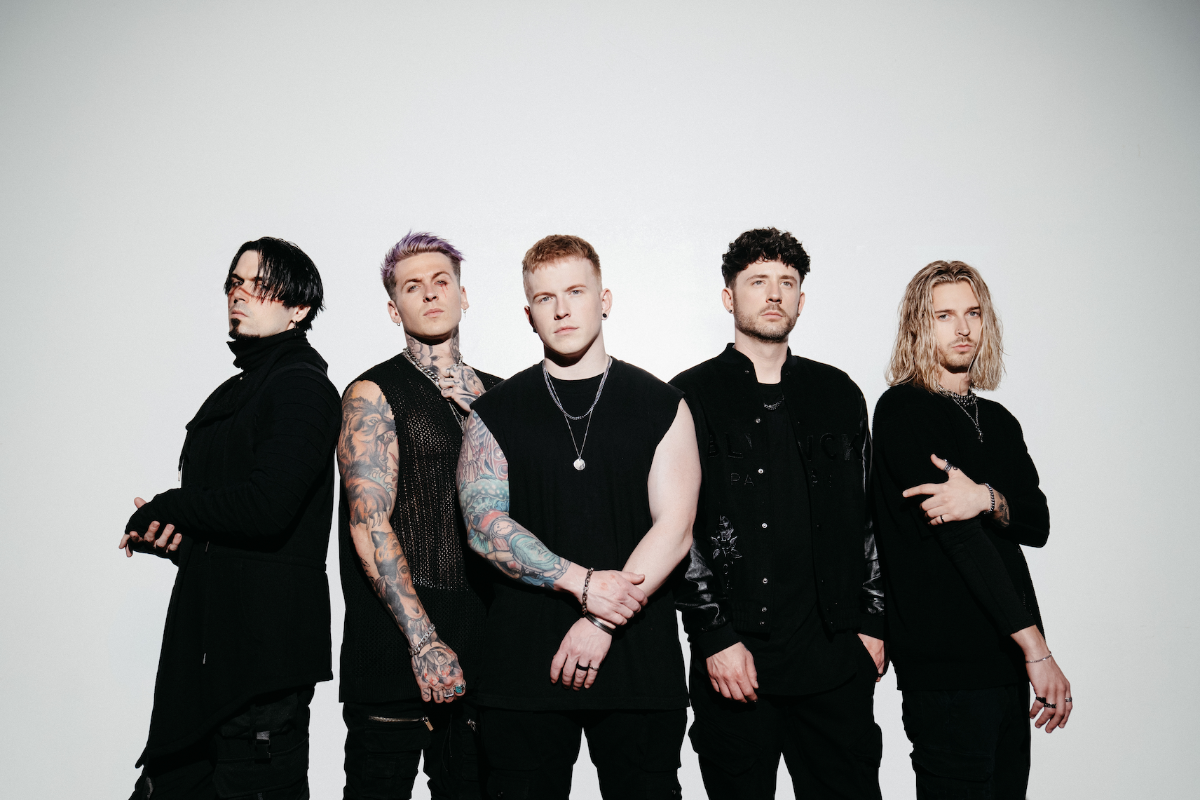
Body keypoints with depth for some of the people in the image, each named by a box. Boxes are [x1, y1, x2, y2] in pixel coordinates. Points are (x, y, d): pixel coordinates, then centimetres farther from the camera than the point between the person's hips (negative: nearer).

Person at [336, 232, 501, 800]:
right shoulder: (373, 394, -2)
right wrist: (423, 640, -16)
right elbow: (370, 525, -10)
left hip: (479, 629, 5)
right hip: (397, 636, -4)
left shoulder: (496, 393, 13)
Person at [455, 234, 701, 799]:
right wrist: (582, 582, -14)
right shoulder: (495, 412, 6)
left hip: (640, 663, 0)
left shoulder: (661, 406, 5)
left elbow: (673, 529, -3)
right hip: (523, 668, 1)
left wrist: (603, 623, -12)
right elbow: (484, 526, -4)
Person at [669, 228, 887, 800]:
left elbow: (866, 515, 14)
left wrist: (872, 623, 8)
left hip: (835, 653, 3)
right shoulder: (690, 398, 1)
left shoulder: (838, 394, 13)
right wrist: (715, 637, -10)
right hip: (735, 656, -3)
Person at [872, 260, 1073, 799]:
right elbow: (956, 533, -15)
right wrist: (1035, 647, -18)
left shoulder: (999, 422, 16)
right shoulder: (903, 410, -7)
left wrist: (987, 499, -18)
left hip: (1007, 657, 7)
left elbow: (1038, 525, 6)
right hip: (945, 660, -7)